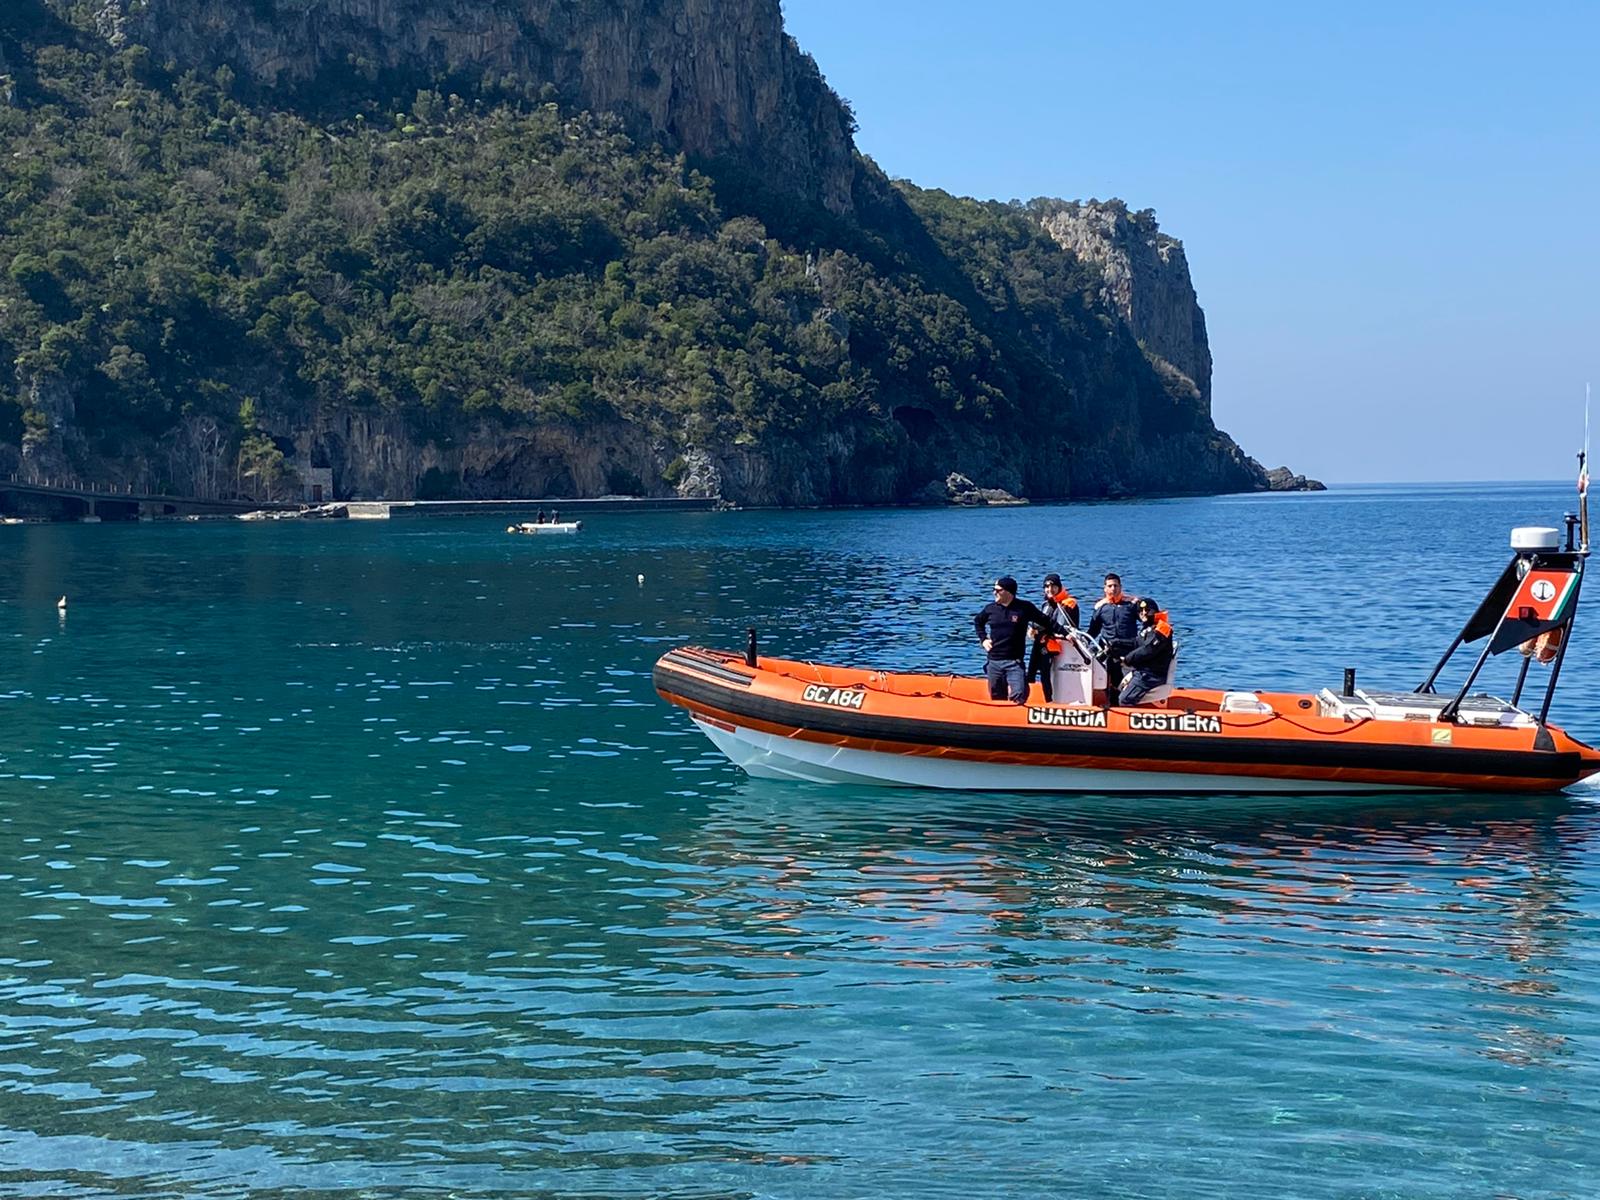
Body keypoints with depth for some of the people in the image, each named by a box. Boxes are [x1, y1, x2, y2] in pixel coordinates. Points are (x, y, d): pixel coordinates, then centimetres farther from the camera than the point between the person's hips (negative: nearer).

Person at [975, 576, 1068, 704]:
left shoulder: (1024, 608, -3)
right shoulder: (990, 609, 6)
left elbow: (1046, 621, 2)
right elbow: (977, 621, 26)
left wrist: (1064, 633, -4)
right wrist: (983, 639, 14)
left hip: (1014, 662, -3)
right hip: (993, 662, 3)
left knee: (1019, 695, -18)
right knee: (996, 698, 8)